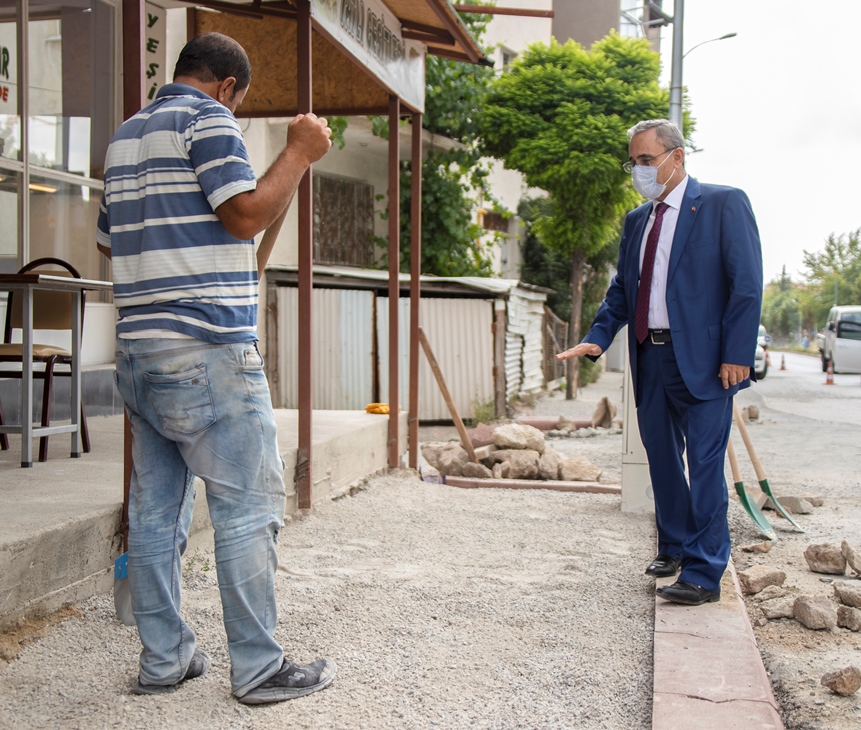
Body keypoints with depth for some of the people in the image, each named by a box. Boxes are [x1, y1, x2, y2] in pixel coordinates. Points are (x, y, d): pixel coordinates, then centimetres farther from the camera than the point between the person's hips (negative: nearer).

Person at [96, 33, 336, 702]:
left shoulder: (125, 136, 21)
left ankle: (163, 659, 17)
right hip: (207, 349, -9)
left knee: (156, 509, 10)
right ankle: (259, 668, 2)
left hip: (139, 349, 9)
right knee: (249, 506, -3)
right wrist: (300, 151, -4)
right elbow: (248, 215, -15)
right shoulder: (207, 120, -4)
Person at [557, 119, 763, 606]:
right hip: (651, 357, 7)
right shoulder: (637, 221, 15)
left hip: (703, 359, -7)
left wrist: (737, 355, -15)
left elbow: (747, 283, -9)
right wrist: (598, 338, 2)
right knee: (662, 459, 15)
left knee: (705, 464, -6)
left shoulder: (725, 204, -4)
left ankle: (704, 573, -1)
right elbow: (622, 288, 18)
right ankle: (675, 547, 30)